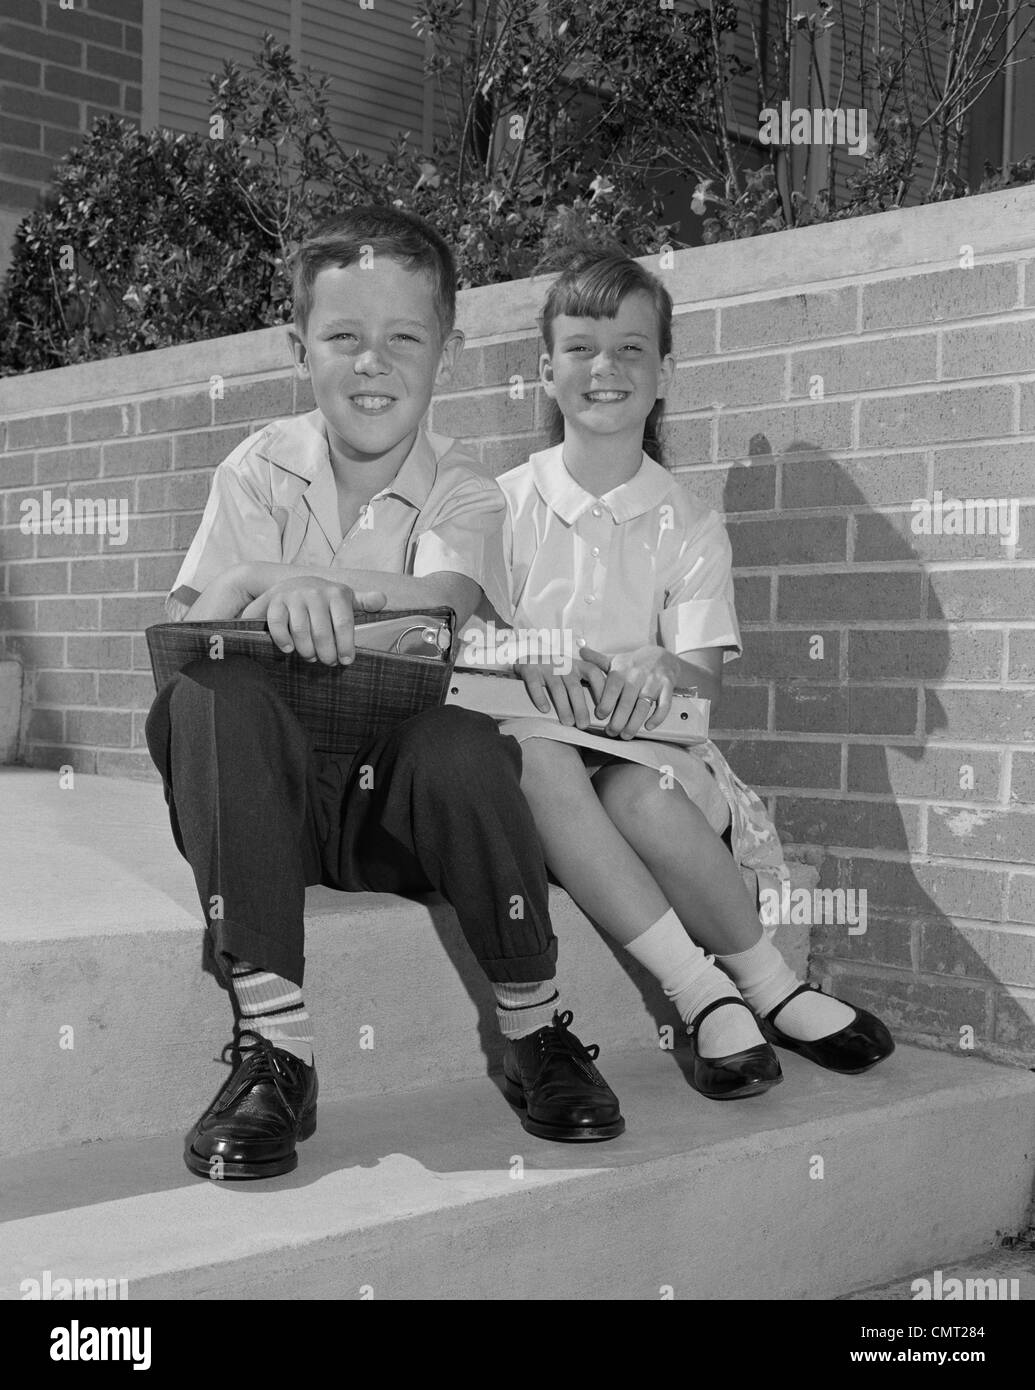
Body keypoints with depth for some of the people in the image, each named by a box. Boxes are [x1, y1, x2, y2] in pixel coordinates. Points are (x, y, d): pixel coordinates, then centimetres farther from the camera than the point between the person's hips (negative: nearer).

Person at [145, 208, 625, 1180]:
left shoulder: (462, 494, 2)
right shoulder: (262, 470, 3)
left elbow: (440, 612, -21)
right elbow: (180, 632, -11)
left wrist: (290, 577, -33)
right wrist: (261, 588, -32)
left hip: (401, 807, -1)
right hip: (266, 798, 1)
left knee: (464, 741, -32)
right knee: (211, 695, -29)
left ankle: (535, 1032, -11)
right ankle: (272, 1045, -27)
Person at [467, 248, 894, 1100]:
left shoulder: (687, 526, 7)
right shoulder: (506, 505, 9)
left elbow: (706, 681, -1)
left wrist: (656, 669, -26)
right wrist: (527, 656, -23)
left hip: (648, 741, -1)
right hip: (538, 731, 1)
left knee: (641, 793, -37)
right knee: (537, 757, -36)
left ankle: (758, 985, -15)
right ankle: (705, 996, -33)